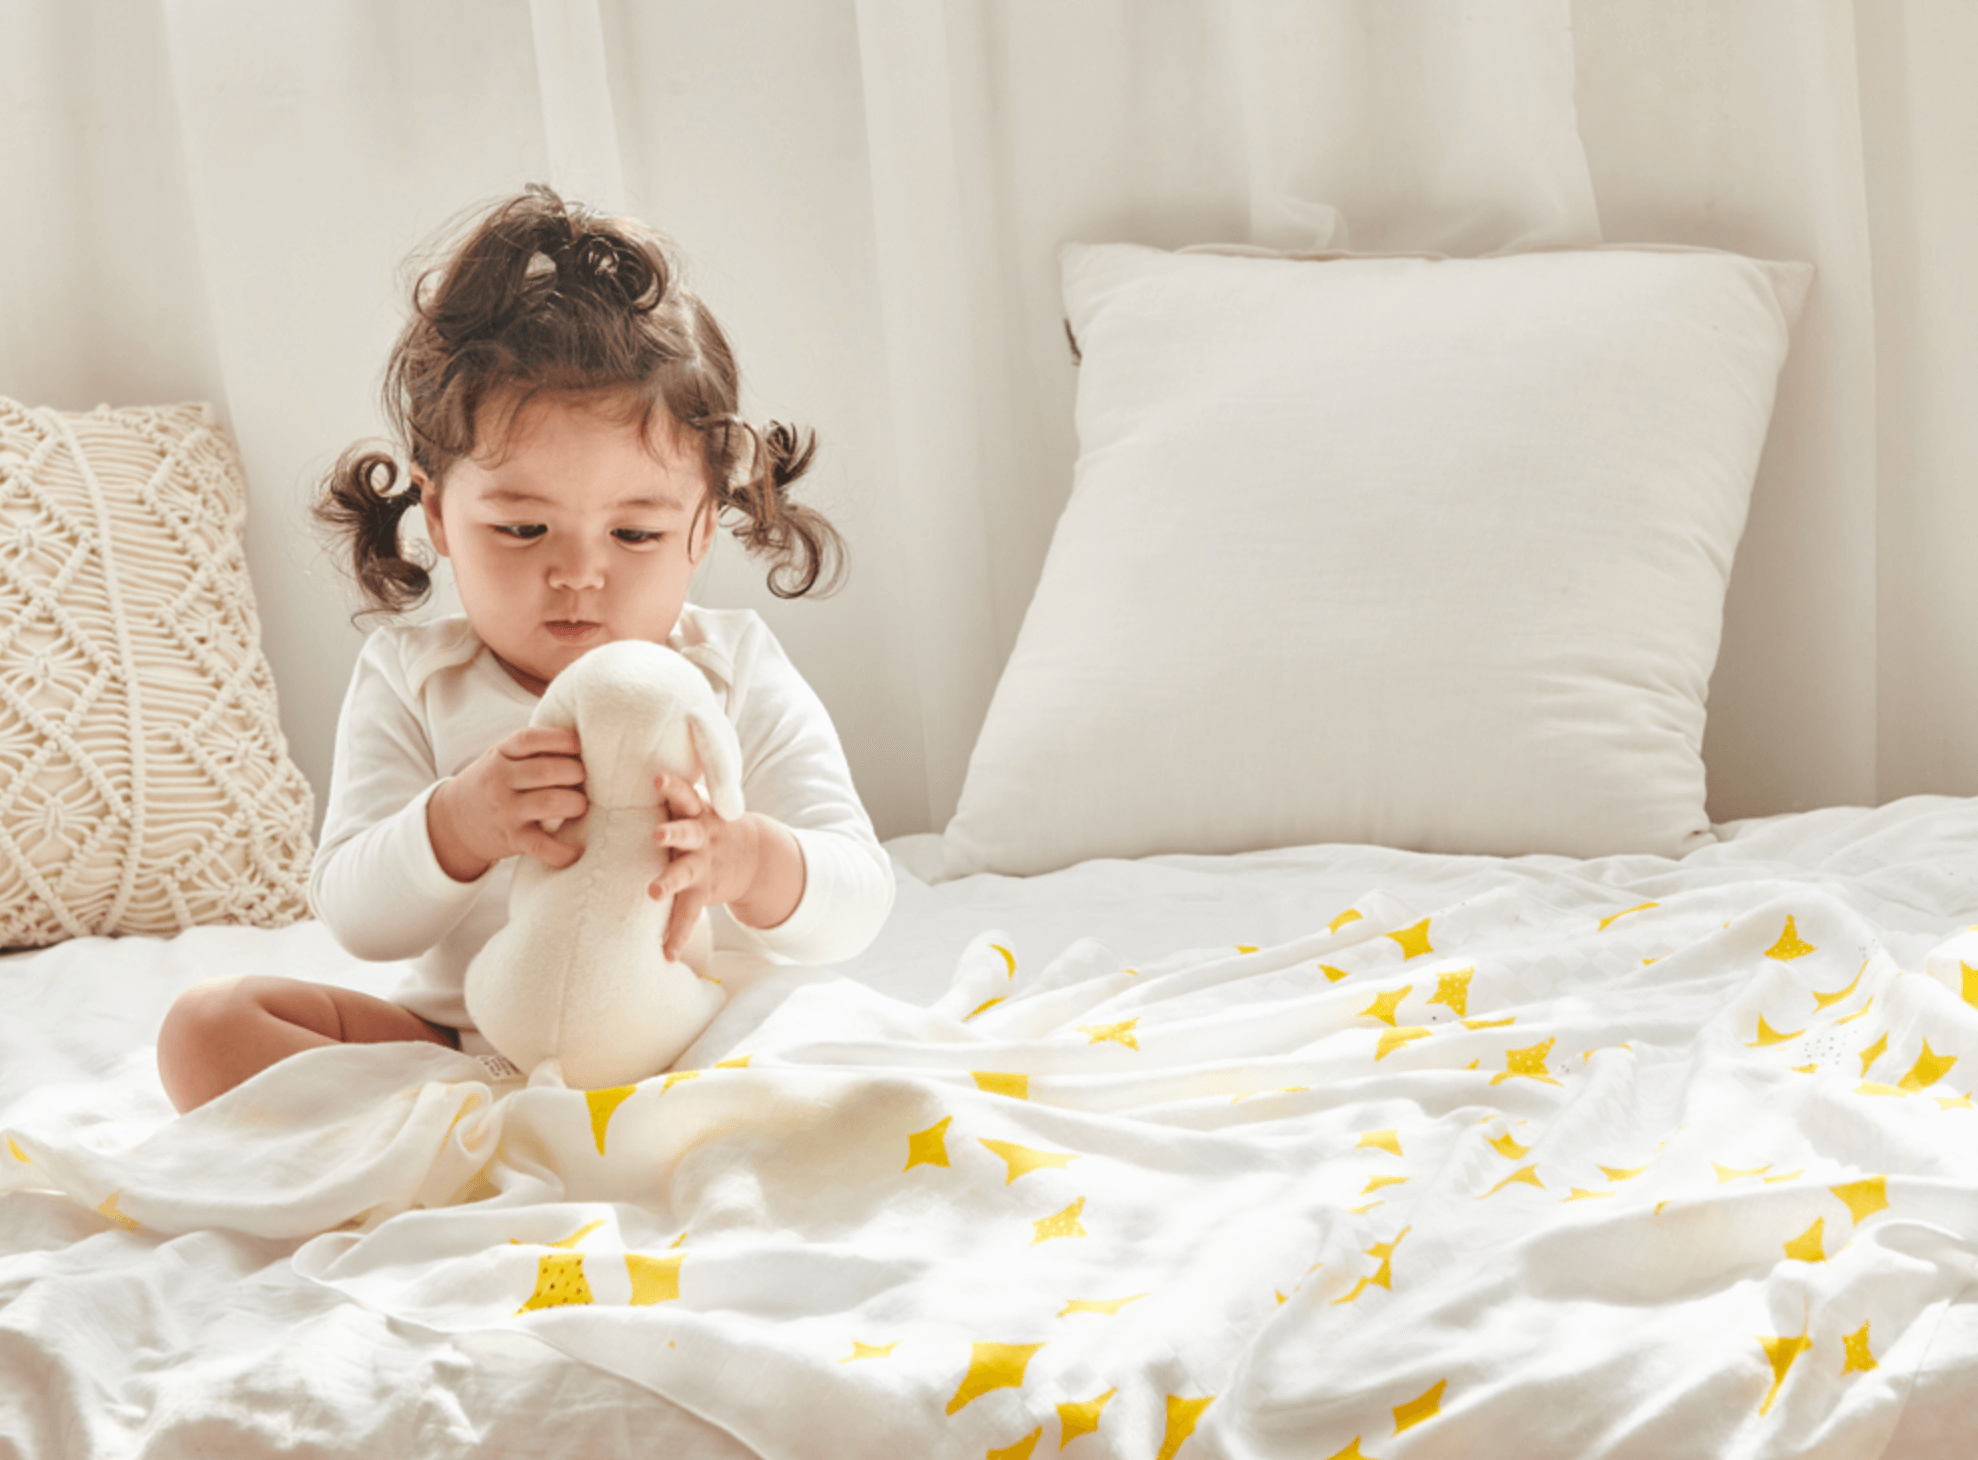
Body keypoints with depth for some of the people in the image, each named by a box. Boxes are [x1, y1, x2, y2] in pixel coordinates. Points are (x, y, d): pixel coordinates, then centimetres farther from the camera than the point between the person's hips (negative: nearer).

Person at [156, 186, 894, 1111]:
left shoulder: (737, 677, -3)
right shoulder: (410, 683, -1)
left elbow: (856, 900, -11)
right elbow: (359, 919, -9)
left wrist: (744, 861, -35)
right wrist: (458, 825, -31)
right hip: (468, 1040, 2)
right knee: (209, 1029, -13)